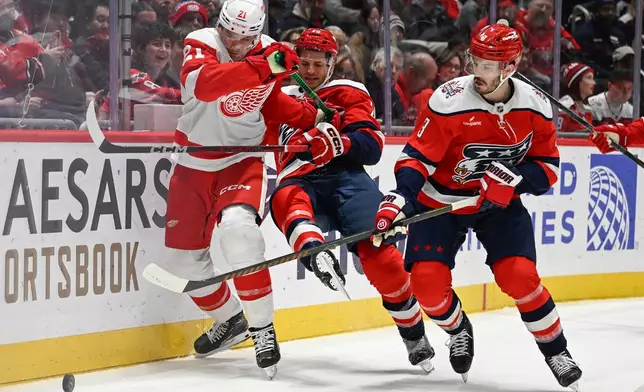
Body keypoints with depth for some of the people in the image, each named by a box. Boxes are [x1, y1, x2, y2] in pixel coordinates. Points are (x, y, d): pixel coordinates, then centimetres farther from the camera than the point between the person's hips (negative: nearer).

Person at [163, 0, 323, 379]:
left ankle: (263, 328, -16)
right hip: (194, 165, 1)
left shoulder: (269, 52, -5)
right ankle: (230, 320, 34)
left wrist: (310, 115, 3)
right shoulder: (201, 44, -16)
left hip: (242, 160, -1)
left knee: (238, 231, -29)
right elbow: (202, 84, -40)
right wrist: (262, 67, -50)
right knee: (183, 257, 9)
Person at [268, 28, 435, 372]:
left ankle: (414, 334, -7)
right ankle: (315, 254, -65)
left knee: (377, 251, -21)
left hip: (345, 177, -2)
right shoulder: (282, 98, 26)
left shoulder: (349, 93, 14)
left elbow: (372, 146, 0)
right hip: (301, 183, 2)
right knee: (284, 200, -37)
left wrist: (336, 142, -19)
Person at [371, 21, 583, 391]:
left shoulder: (535, 107, -12)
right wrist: (399, 201, -38)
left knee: (520, 276, -17)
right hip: (440, 200, -1)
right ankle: (459, 331, 20)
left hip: (500, 203, 1)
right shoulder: (450, 101, -23)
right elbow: (418, 157, -21)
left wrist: (511, 179, -25)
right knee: (428, 282, -14)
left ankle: (557, 351, 5)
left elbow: (548, 168, -5)